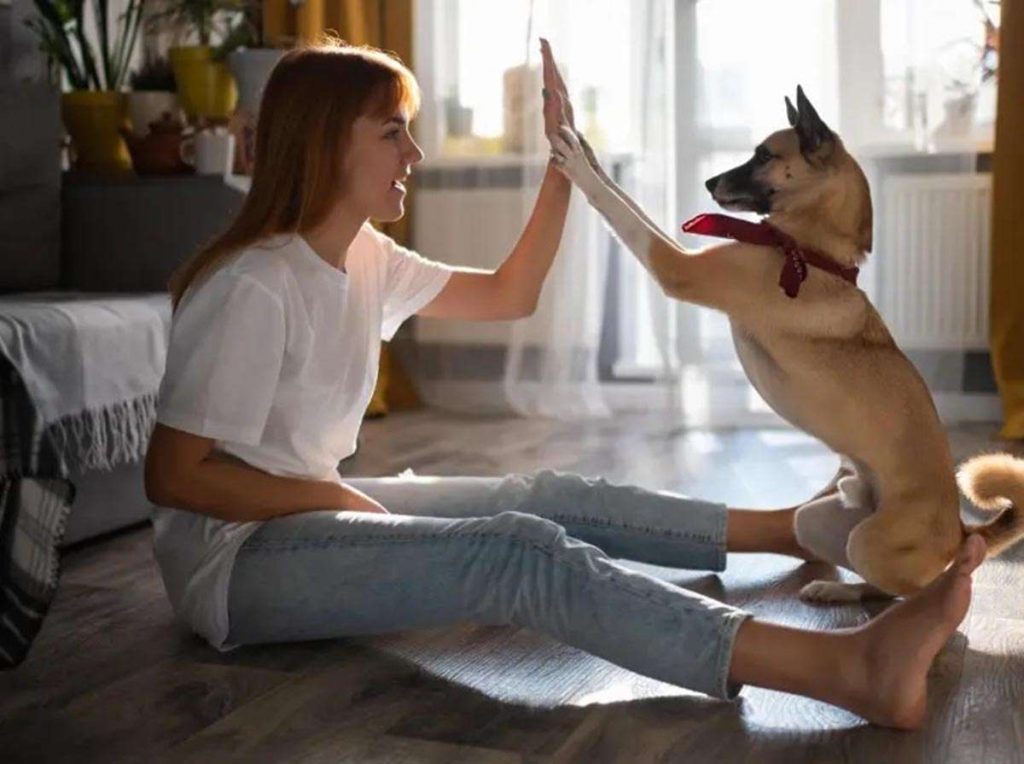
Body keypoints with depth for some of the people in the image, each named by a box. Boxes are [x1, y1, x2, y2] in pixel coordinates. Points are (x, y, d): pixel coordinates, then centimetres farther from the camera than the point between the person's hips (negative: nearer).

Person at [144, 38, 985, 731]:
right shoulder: (253, 289, -21)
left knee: (554, 498, 1)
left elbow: (509, 296, 12)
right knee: (523, 554, -25)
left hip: (312, 511, 9)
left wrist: (564, 165, 4)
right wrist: (332, 496, -15)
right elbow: (173, 477, -20)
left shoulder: (365, 260, 6)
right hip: (239, 556, -9)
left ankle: (801, 528, 11)